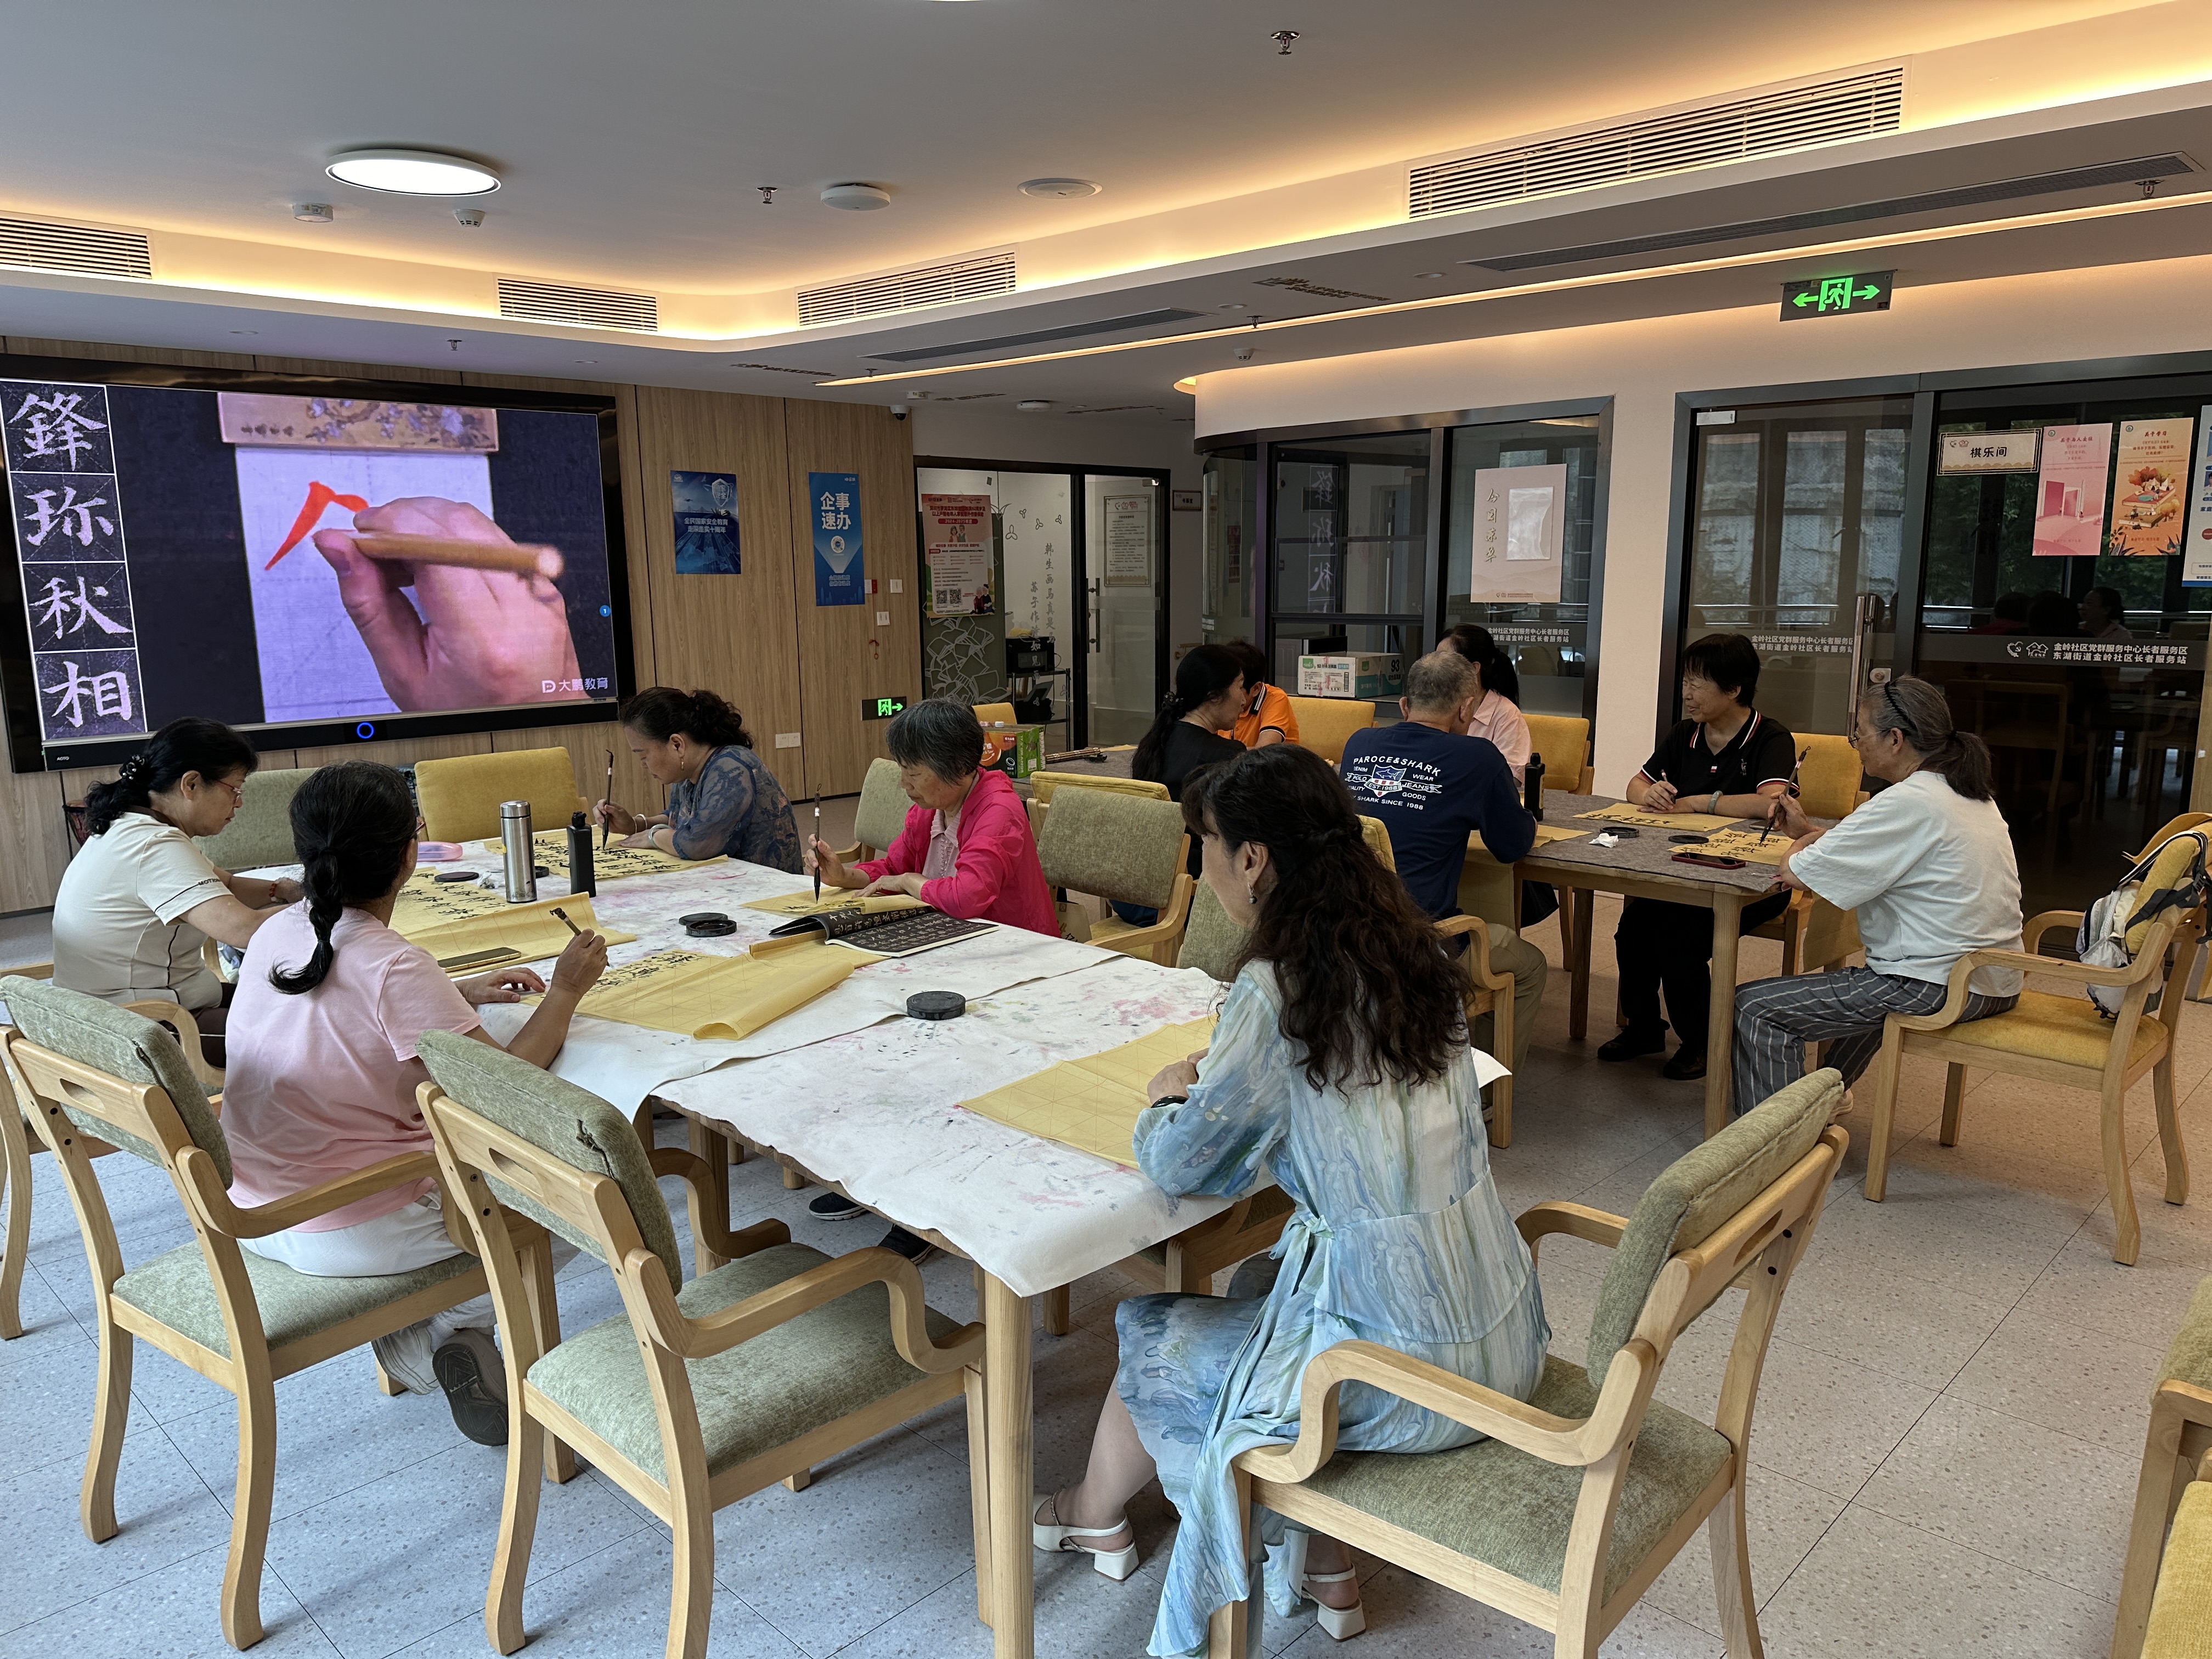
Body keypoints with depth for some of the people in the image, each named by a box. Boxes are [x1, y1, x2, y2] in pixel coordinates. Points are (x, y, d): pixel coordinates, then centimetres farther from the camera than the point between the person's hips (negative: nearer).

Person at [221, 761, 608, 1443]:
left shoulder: (274, 935, -1)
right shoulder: (393, 966, -25)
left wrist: (458, 996, 13)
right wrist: (564, 992, -12)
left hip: (251, 1217, 8)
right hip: (348, 1236, -8)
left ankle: (418, 1332, 20)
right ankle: (439, 1330, 7)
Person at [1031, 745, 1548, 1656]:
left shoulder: (1277, 992, -22)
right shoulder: (1411, 949, 0)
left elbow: (1180, 1163, -14)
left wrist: (1168, 1101, 7)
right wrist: (1222, 1080, 9)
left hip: (1408, 1373, -7)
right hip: (1503, 1329, 7)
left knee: (1151, 1338, 16)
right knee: (1261, 1285, 28)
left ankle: (1096, 1517, 47)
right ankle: (1328, 1569, 32)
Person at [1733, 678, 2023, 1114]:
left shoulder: (1908, 803, -20)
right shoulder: (1970, 793, 11)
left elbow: (1795, 873, -20)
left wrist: (1803, 845, 3)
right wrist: (1811, 833, 11)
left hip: (1937, 988, -11)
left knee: (1755, 1007, -7)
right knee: (1863, 981, 40)